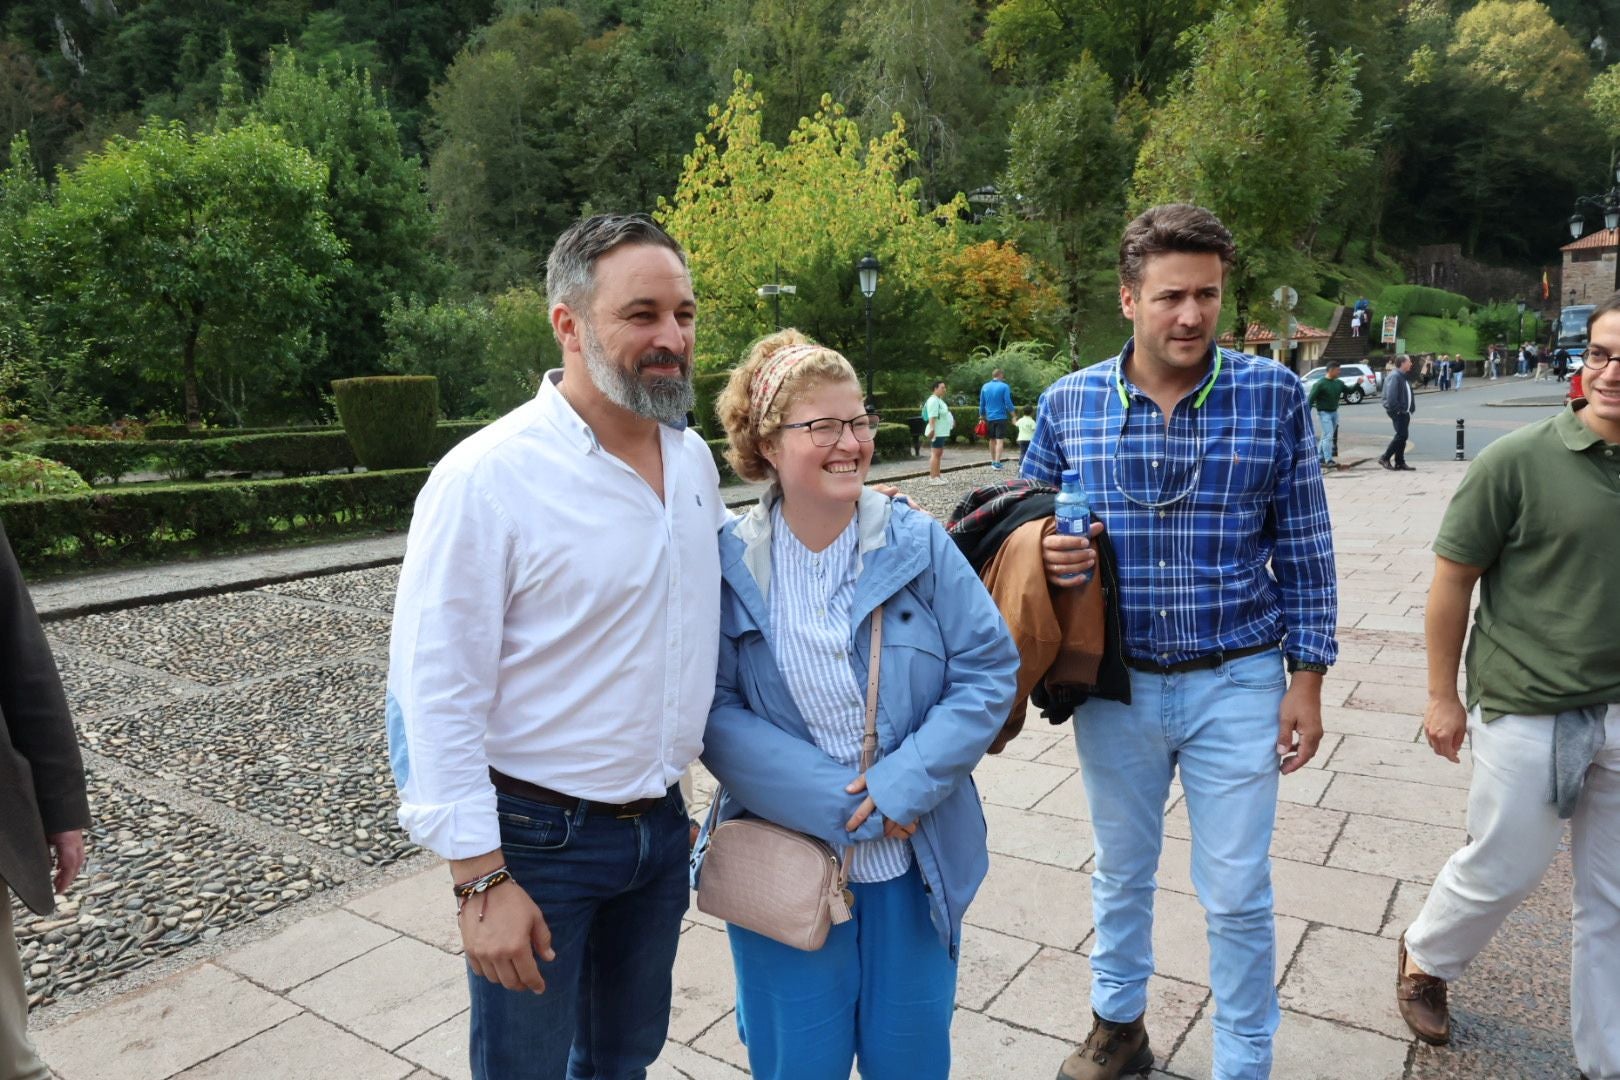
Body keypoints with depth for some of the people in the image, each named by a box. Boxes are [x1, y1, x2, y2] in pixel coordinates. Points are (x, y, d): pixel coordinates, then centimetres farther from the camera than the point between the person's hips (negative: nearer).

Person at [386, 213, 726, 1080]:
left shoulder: (693, 457, 0)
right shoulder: (488, 477, -20)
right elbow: (434, 695, -18)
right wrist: (480, 879, -17)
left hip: (661, 825, 6)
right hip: (538, 842, -5)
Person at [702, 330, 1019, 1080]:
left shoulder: (919, 545, -6)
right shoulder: (729, 567, -9)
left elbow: (989, 671, -7)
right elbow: (716, 715, -12)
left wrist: (904, 784, -18)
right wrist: (837, 801, -20)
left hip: (914, 861, 1)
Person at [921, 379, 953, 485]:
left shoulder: (939, 400, 18)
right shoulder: (933, 401, -15)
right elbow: (932, 417, -24)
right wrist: (932, 430, -30)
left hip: (942, 432, 11)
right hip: (937, 432, -11)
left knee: (938, 454, 13)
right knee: (935, 454, -10)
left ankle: (937, 476, 18)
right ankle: (933, 478, -11)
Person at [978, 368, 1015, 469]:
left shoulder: (985, 387, 5)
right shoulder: (1004, 387, -7)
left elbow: (981, 404, 9)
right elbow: (1008, 403, -9)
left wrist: (982, 416, 20)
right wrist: (1013, 415, 0)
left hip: (989, 418, 4)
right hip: (1001, 417, -4)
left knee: (992, 440, 16)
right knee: (999, 441, -4)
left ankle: (993, 461, 24)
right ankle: (997, 463, -11)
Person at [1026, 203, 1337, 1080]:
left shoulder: (1273, 394, -7)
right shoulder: (1069, 403, -5)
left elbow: (1303, 549, -1)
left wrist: (1307, 679, -2)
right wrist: (1050, 556, -16)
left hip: (1236, 685, -1)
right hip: (1114, 685, 2)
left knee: (1237, 898, 9)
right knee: (1120, 873, 21)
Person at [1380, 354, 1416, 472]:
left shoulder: (1404, 377, 16)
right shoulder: (1394, 376, -15)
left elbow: (1409, 394, 21)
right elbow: (1391, 396, -23)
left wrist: (1411, 408, 13)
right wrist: (1396, 409, -20)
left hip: (1404, 412, 10)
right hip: (1397, 412, -10)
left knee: (1402, 436, 10)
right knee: (1401, 435, -12)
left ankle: (1400, 462, 14)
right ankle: (1385, 458, -5)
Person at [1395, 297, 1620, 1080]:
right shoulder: (1518, 461, -14)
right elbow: (1452, 581, -9)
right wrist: (1442, 695, -7)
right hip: (1526, 714, -4)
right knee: (1504, 870, 10)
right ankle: (1424, 957, 40)